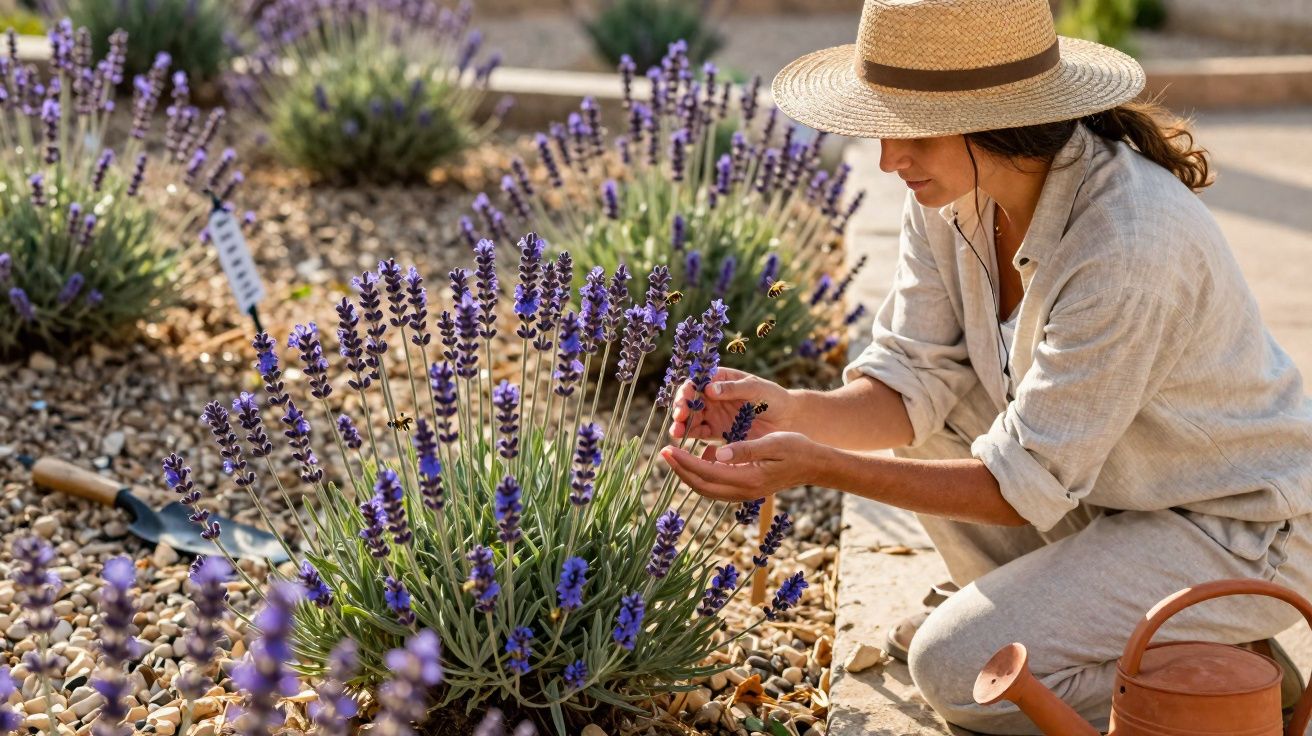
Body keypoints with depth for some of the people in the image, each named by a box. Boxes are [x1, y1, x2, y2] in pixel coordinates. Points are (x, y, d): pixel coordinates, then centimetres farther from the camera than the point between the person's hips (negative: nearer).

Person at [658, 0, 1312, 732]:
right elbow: (914, 383, -7)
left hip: (1243, 534, -8)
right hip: (1104, 484, 8)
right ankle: (1060, 620, 12)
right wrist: (792, 412, -26)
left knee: (959, 665, -19)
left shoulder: (1128, 245, -34)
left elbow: (1026, 484, -29)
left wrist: (819, 468, -34)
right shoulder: (950, 192, -10)